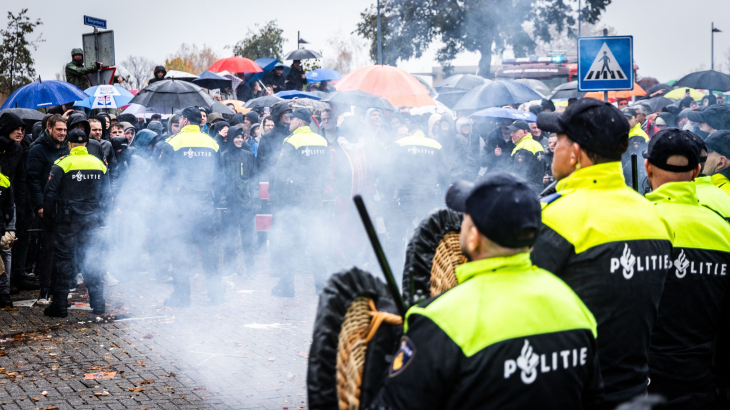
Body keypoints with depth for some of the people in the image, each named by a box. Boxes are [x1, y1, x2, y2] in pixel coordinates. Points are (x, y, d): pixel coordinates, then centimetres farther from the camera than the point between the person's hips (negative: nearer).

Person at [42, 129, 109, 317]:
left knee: (63, 257, 2)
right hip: (92, 219, 4)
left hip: (68, 219, -4)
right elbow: (105, 193, 10)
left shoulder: (62, 164, -9)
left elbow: (50, 193, -8)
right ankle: (97, 302, 12)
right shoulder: (99, 164, 5)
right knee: (92, 257, 11)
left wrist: (49, 215, 4)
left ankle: (60, 304, 2)